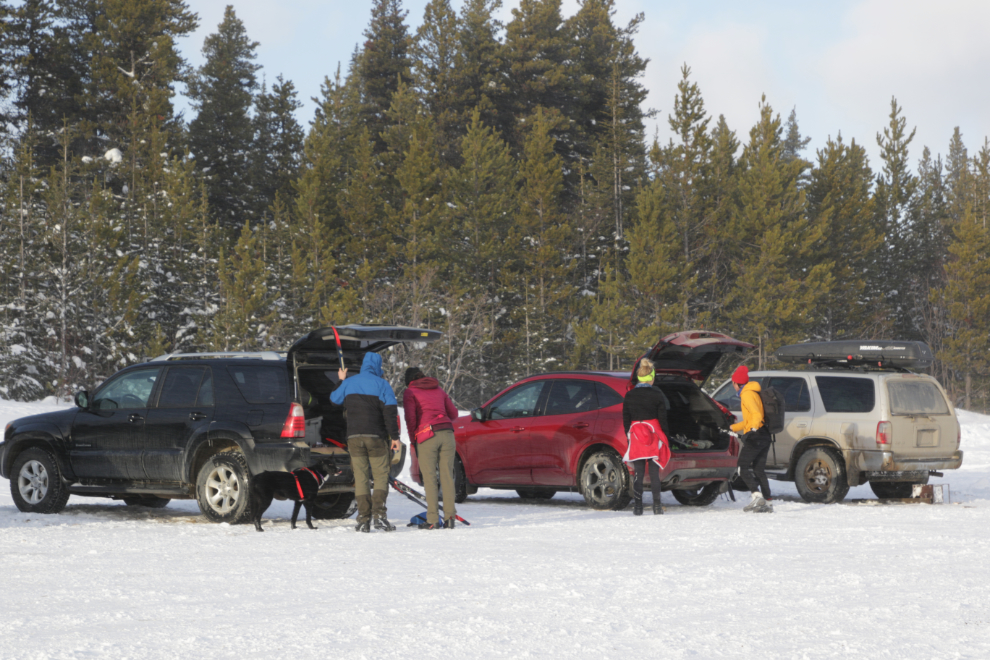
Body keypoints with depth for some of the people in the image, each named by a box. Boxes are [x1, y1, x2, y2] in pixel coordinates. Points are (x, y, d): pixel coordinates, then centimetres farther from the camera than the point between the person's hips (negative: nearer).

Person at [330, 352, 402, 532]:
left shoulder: (348, 383, 8)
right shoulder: (381, 384, -1)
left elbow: (334, 398, 27)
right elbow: (390, 411, -8)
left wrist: (341, 381, 42)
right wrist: (394, 436, -6)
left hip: (354, 437, 2)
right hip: (376, 437, -2)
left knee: (360, 477, 4)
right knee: (381, 476, 4)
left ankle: (363, 519, -2)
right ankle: (379, 514, -12)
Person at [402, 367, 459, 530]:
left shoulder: (410, 392, 7)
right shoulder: (438, 389, 22)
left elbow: (410, 418, -3)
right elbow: (453, 413, 21)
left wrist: (413, 440, 6)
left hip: (426, 436, -4)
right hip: (447, 434, 4)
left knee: (430, 478, -3)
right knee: (447, 477, 4)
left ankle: (433, 520, -7)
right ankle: (449, 518, -1)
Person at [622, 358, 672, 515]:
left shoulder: (629, 395, 2)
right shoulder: (657, 395, -6)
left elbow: (626, 419, 6)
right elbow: (662, 418, -3)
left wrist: (629, 435, 14)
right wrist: (664, 437, 4)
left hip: (636, 436, 1)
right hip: (654, 435, -1)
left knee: (638, 473, 3)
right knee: (654, 472, 3)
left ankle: (637, 507, 0)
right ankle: (657, 506, 0)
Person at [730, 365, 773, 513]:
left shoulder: (747, 394, -9)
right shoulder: (754, 393, 23)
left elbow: (756, 414, -23)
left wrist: (753, 429, -32)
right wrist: (732, 428, 33)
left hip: (755, 436, -9)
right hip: (765, 437, 9)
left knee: (743, 468, -7)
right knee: (759, 470, 10)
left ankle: (757, 497, -20)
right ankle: (767, 503, 6)